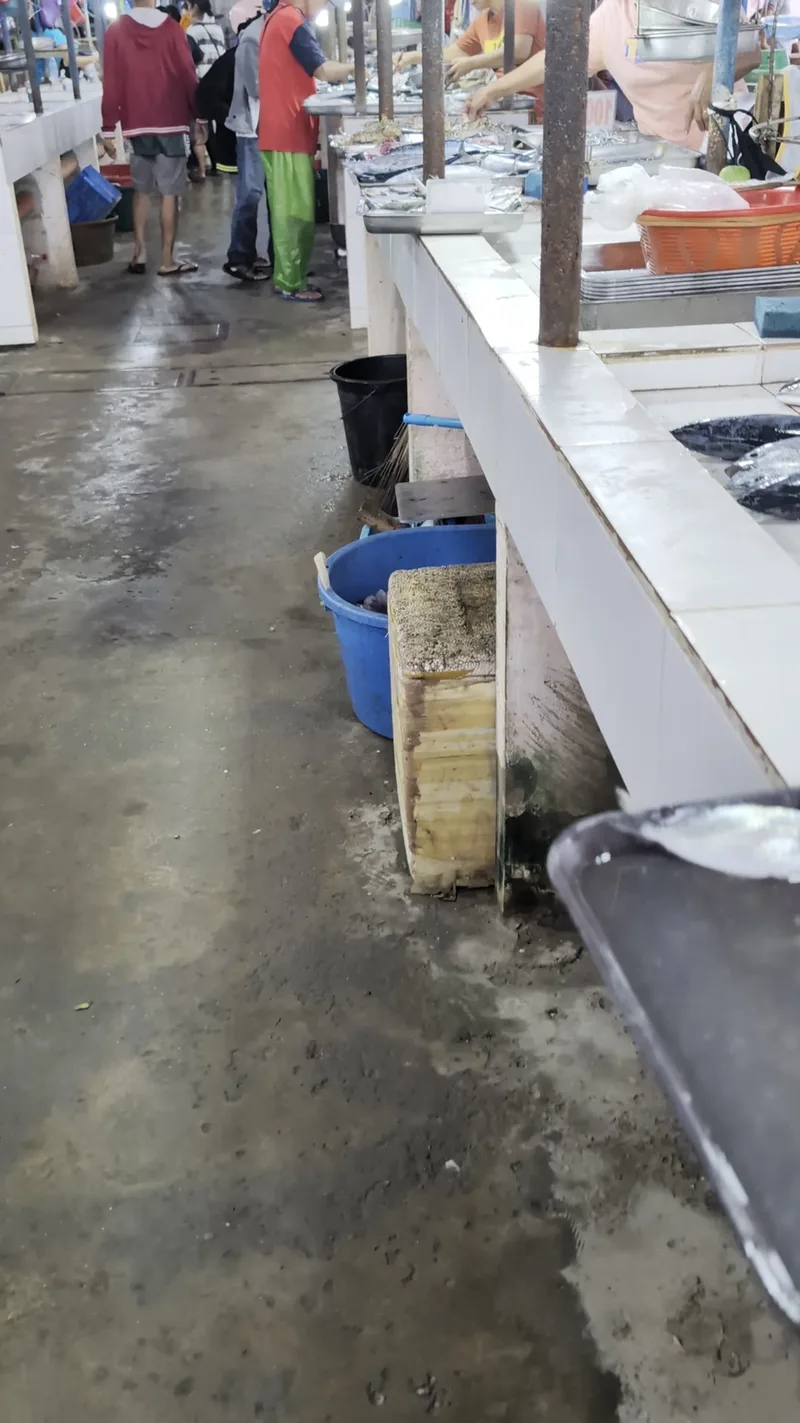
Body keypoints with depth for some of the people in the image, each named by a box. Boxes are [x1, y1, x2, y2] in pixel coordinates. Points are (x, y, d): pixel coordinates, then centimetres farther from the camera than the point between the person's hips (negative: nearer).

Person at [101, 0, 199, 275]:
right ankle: (167, 260, 0)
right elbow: (188, 76, -3)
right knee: (169, 193, 1)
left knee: (141, 191, 14)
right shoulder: (169, 28, -4)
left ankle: (140, 253, 9)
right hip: (171, 123, -2)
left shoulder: (116, 31, 0)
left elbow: (111, 84, -1)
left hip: (137, 125, 2)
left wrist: (109, 128, 4)